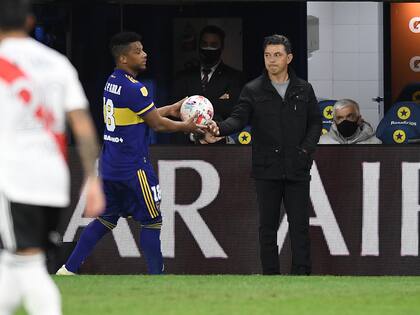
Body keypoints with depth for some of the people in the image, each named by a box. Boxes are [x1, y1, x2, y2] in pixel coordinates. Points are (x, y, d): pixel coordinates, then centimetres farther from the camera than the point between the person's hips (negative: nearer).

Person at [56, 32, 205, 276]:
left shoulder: (112, 82, 10)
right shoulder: (134, 89, -18)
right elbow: (157, 124, -9)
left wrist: (170, 110, 20)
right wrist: (185, 127, 5)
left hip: (109, 166, 9)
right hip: (134, 168, -9)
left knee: (106, 219, 15)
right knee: (152, 222, 2)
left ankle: (69, 270, 12)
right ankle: (156, 275, 3)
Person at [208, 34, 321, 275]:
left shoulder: (304, 90, 8)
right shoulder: (253, 90, 2)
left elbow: (315, 122, 12)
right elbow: (239, 119, -9)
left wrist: (306, 149, -3)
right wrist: (220, 128, -30)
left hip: (297, 169, 1)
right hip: (267, 170, -1)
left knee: (300, 225, -1)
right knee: (268, 226, 4)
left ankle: (301, 274, 2)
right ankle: (271, 275, 9)